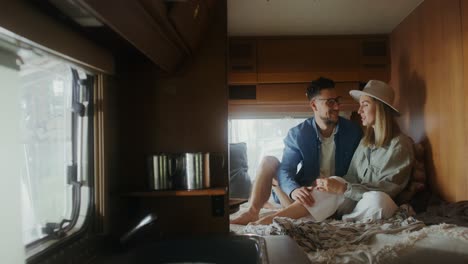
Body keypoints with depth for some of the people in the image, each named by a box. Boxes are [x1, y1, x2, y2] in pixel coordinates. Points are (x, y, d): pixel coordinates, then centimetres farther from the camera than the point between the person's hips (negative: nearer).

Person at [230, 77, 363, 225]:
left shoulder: (353, 131, -5)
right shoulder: (297, 134, -6)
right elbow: (285, 169, -15)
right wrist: (294, 190, -38)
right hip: (305, 192, 2)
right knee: (269, 162, -15)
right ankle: (253, 212, -24)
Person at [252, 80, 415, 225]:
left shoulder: (400, 144, -9)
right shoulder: (366, 141, 13)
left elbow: (384, 190, -18)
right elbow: (351, 178, 6)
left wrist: (342, 189, -26)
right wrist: (335, 184, -14)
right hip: (355, 201, 5)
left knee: (376, 198, -37)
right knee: (336, 181, -24)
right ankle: (272, 219, -34)